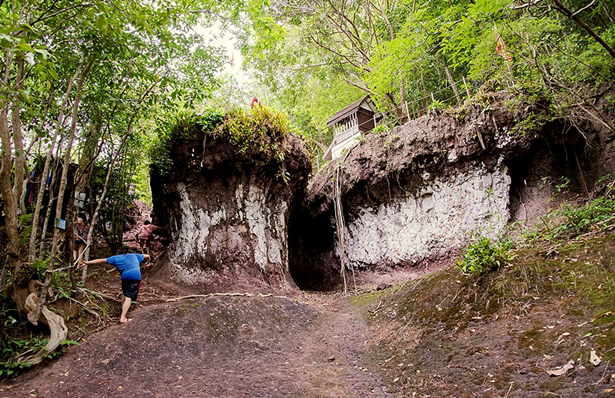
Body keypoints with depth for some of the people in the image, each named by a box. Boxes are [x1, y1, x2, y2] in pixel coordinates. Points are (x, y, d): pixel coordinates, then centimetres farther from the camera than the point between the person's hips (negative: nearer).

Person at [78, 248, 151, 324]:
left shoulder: (116, 258, 24)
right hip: (136, 276, -1)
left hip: (125, 277, 1)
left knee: (124, 294, 26)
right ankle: (123, 318, -20)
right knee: (128, 297, -8)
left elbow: (101, 260, 19)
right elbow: (147, 256, 39)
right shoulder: (134, 255, 29)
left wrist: (87, 262, 19)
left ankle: (123, 314, 30)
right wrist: (147, 264, 59)